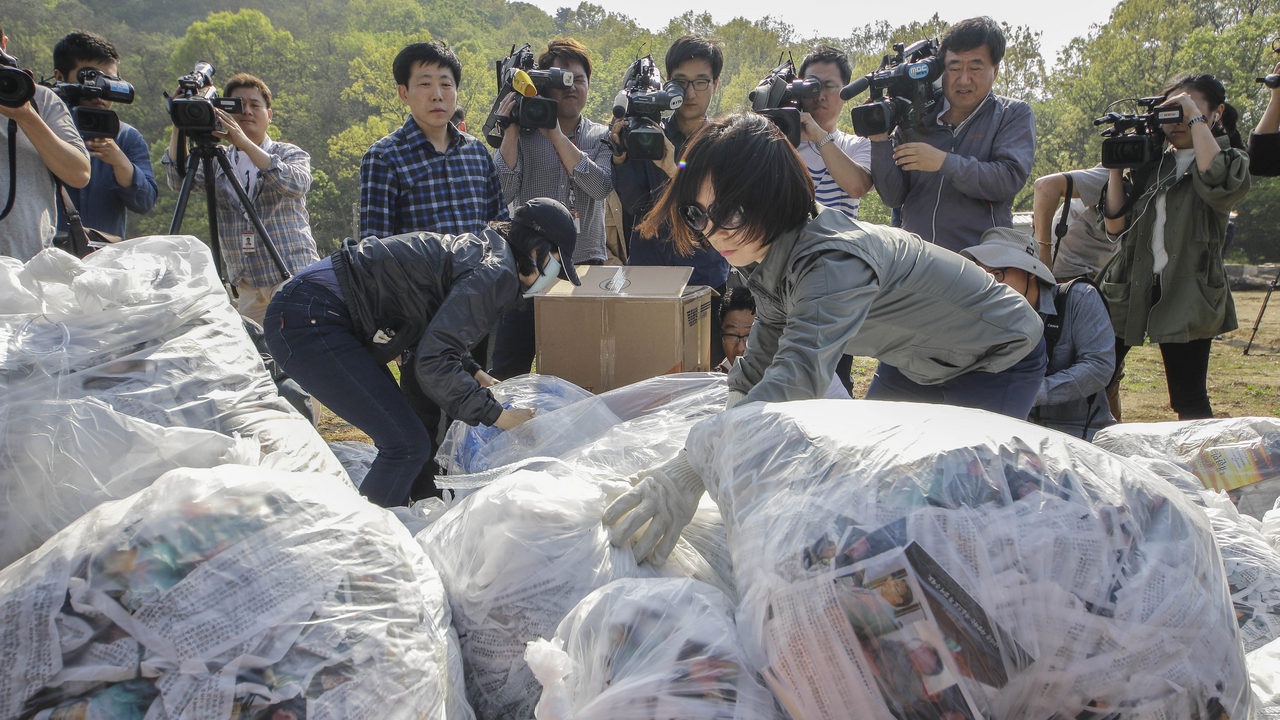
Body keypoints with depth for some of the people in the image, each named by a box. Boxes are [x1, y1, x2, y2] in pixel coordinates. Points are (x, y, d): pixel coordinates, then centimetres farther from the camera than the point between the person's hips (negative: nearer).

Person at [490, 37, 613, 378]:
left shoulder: (601, 138, 9)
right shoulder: (524, 134, 5)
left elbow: (601, 186, -11)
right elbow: (504, 191, -8)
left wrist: (556, 135, -13)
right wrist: (510, 130, -11)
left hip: (585, 264, 1)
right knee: (507, 373, -1)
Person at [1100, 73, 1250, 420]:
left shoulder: (1231, 159, 4)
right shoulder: (1150, 162, 14)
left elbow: (1219, 186, -24)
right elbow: (1115, 224, 6)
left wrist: (1195, 118, -16)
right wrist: (1116, 165, -1)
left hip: (1187, 292, -4)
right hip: (1128, 287, 4)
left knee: (1189, 399, 0)